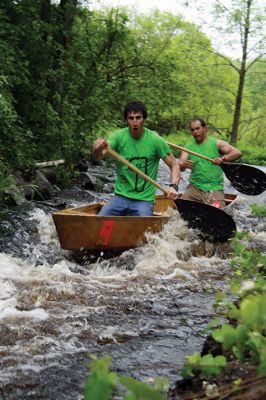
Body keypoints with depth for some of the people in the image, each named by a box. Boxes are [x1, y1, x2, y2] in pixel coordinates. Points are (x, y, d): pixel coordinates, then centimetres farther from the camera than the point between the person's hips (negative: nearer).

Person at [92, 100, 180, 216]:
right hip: (120, 197, 1)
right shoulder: (119, 136, -3)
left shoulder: (155, 140, -6)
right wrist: (97, 150, -43)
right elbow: (99, 156, -18)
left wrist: (173, 186, -19)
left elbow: (174, 166, 0)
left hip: (144, 201, -1)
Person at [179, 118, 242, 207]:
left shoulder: (216, 143, 3)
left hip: (215, 188, -2)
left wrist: (222, 158, -24)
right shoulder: (188, 147, 10)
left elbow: (237, 153, -6)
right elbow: (179, 166, -3)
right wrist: (183, 165, -28)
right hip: (195, 187, 2)